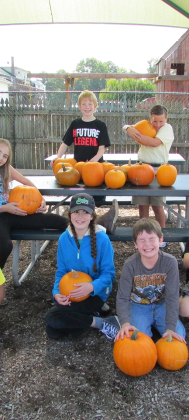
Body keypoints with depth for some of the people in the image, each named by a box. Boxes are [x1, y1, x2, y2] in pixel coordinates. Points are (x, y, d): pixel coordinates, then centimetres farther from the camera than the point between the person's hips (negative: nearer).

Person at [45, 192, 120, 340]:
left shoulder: (101, 239, -16)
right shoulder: (64, 239, -3)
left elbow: (109, 273, -13)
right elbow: (61, 272, 2)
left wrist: (92, 287, -32)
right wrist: (57, 292, -17)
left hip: (95, 294, -5)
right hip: (70, 293, 5)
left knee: (52, 317, -22)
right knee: (53, 332, -11)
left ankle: (102, 324, -7)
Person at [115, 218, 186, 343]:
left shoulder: (170, 262, -20)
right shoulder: (130, 265, -21)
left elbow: (172, 297, -17)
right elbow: (123, 297, -19)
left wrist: (170, 328, -24)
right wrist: (125, 323, -36)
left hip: (161, 305, 2)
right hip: (139, 306, -1)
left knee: (178, 335, -15)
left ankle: (155, 323, 12)